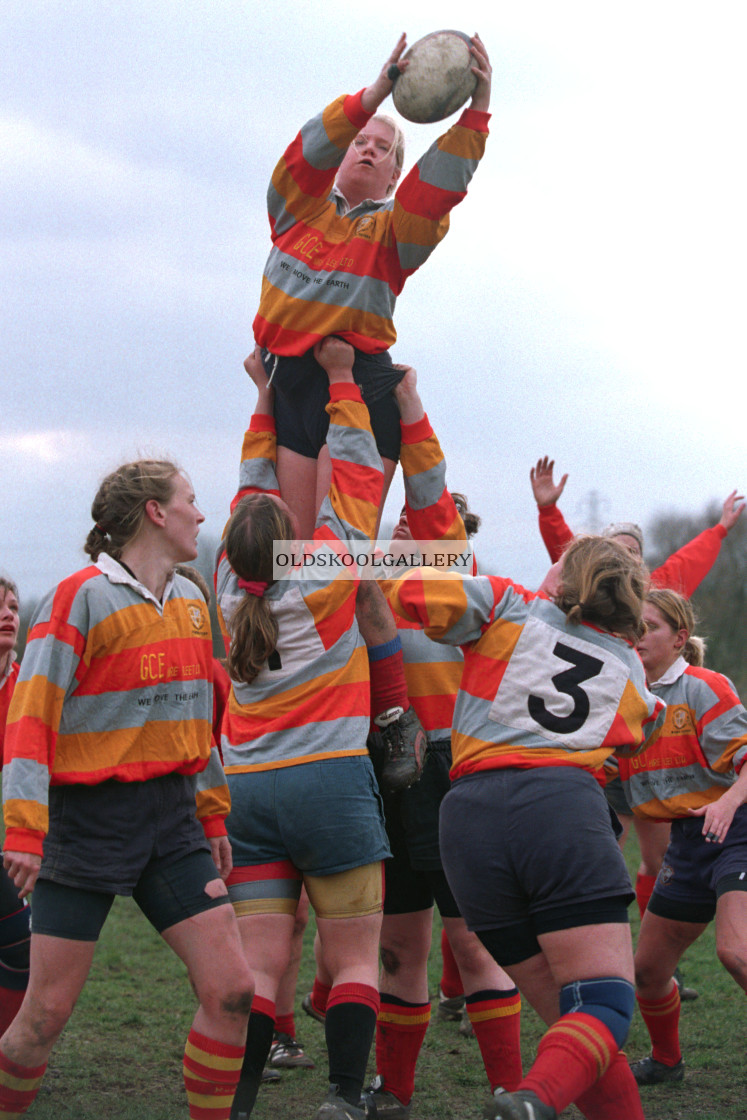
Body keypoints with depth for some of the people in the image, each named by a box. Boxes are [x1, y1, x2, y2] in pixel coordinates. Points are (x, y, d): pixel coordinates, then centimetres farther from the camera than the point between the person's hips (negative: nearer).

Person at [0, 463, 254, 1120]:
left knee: (231, 990, -4)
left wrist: (213, 815, 20)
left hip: (172, 818, 6)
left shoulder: (191, 601, 12)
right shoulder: (81, 597, -10)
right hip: (87, 820, -6)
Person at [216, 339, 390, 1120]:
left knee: (258, 967, 2)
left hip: (246, 786, 4)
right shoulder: (329, 568, -3)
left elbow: (252, 492, 21)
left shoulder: (231, 588, 7)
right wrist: (340, 380, 12)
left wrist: (267, 400, 27)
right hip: (329, 780, -4)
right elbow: (356, 474, 6)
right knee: (353, 958, 2)